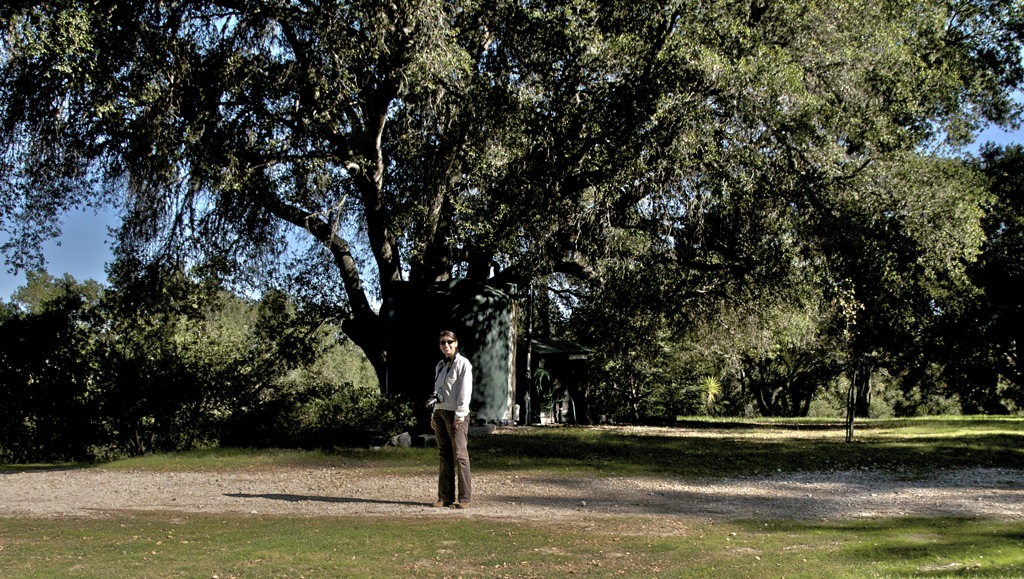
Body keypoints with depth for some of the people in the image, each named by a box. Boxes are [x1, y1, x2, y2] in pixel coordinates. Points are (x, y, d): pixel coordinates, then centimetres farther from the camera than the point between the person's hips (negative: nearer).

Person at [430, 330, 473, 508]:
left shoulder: (463, 363, -4)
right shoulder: (440, 365, 17)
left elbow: (465, 390, -11)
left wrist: (460, 414, -17)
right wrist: (434, 414, 15)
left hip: (456, 414, -7)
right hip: (440, 413, 7)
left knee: (460, 455, -9)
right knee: (444, 455, 6)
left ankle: (465, 498, -8)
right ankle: (445, 497, 8)